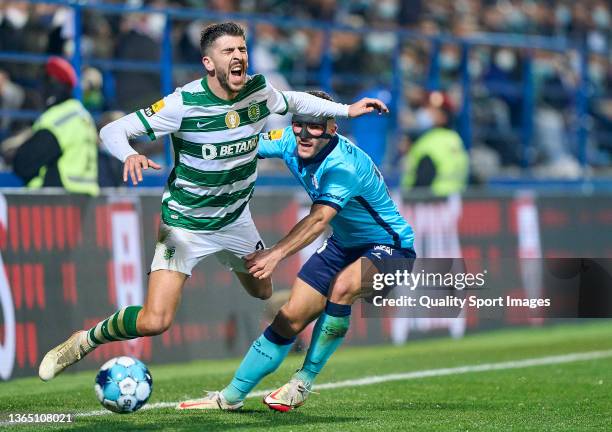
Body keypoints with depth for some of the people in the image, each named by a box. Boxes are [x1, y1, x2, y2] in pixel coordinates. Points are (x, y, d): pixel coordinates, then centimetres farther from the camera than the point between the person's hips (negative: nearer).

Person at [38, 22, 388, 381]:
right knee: (154, 322, -19)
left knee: (263, 294, 25)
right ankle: (85, 342, 6)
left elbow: (294, 101, 15)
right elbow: (113, 131, -23)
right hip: (186, 225, -6)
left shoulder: (259, 91, -10)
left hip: (236, 218, 6)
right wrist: (129, 155, -44)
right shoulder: (184, 104, -25)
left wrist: (347, 109, 11)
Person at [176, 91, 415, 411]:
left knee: (341, 286, -36)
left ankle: (303, 383, -22)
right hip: (343, 244, 8)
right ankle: (231, 397, 11)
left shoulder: (343, 166, -32)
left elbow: (319, 220, -43)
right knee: (291, 318, 1)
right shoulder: (291, 142, -10)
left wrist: (276, 254, -55)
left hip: (389, 248, -7)